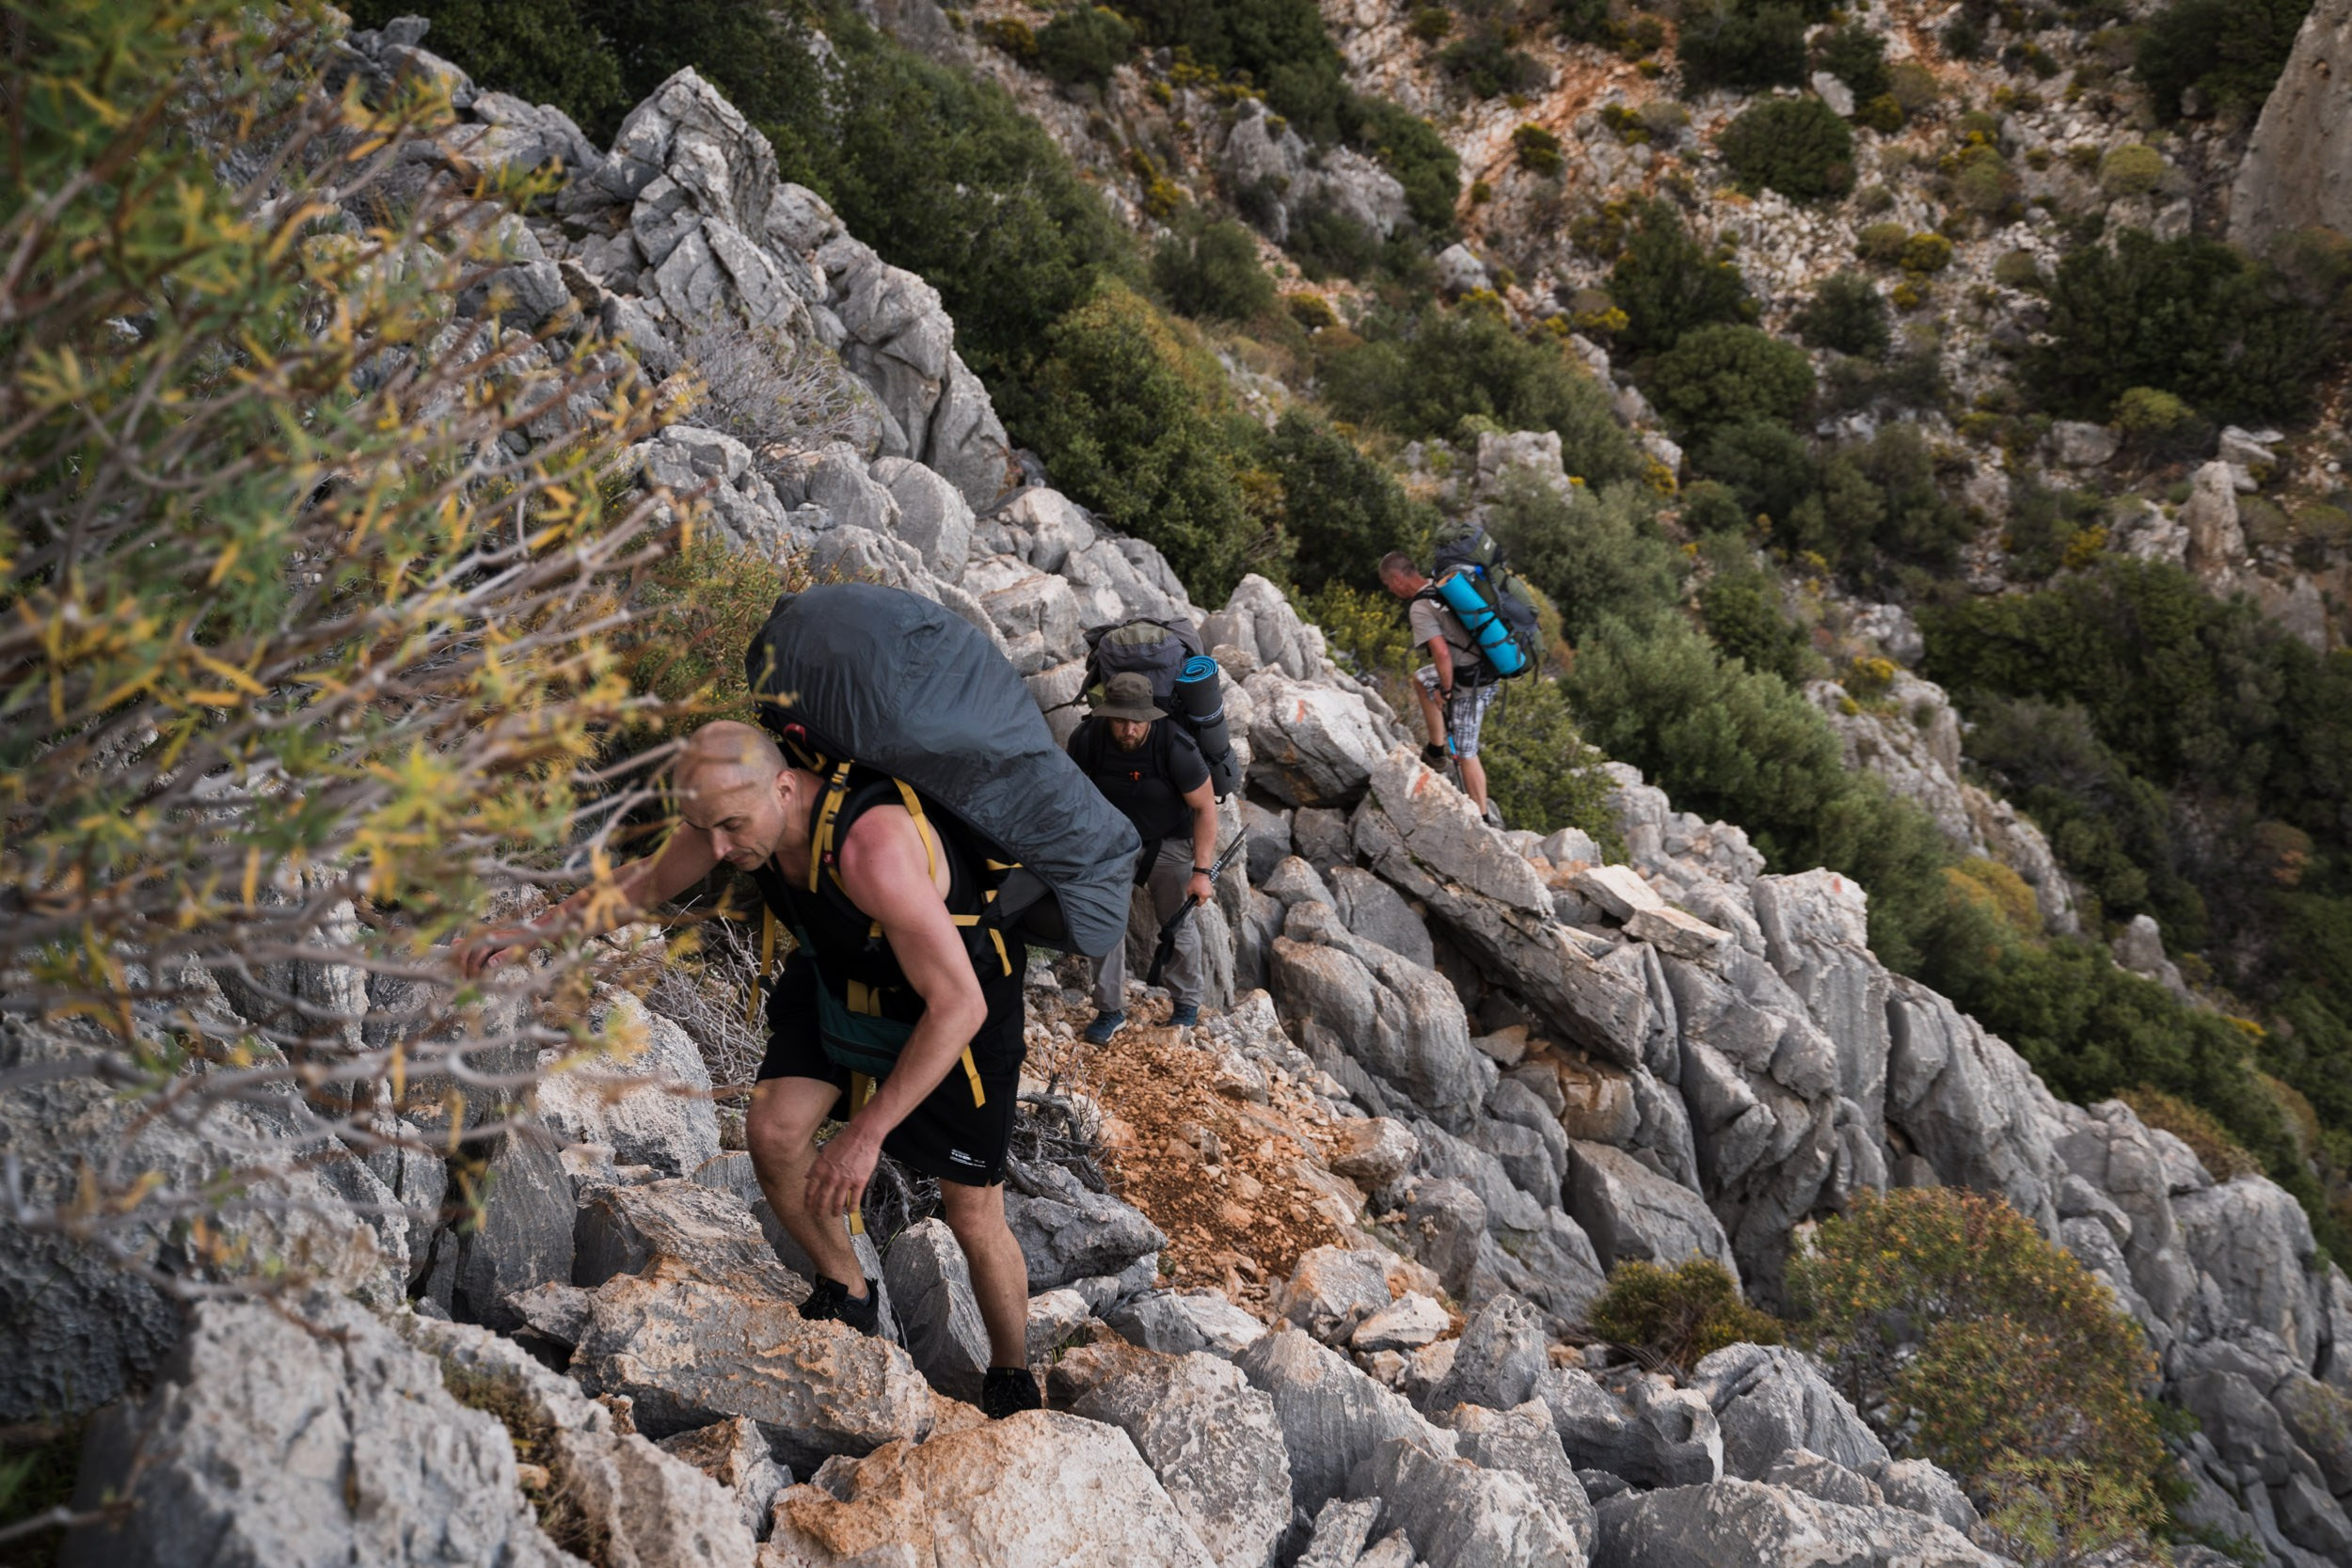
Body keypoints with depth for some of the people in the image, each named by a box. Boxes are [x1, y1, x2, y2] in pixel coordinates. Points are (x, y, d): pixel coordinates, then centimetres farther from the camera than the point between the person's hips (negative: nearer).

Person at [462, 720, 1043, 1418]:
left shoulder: (872, 847, -43)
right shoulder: (738, 798, -20)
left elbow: (958, 1006, -38)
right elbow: (648, 881, 3)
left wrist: (866, 1132, -35)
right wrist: (532, 930, -3)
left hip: (956, 997, -6)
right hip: (838, 970, 6)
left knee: (972, 1215, 2)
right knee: (774, 1131, -10)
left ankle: (1012, 1381, 28)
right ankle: (847, 1297, 17)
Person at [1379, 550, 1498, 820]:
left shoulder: (1420, 608, -20)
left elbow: (1442, 653, -28)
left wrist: (1445, 692, -13)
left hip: (1470, 683, -9)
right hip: (1488, 665, 9)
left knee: (1465, 752, 5)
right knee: (1421, 679, 29)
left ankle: (1481, 817, 14)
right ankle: (1436, 749, 31)